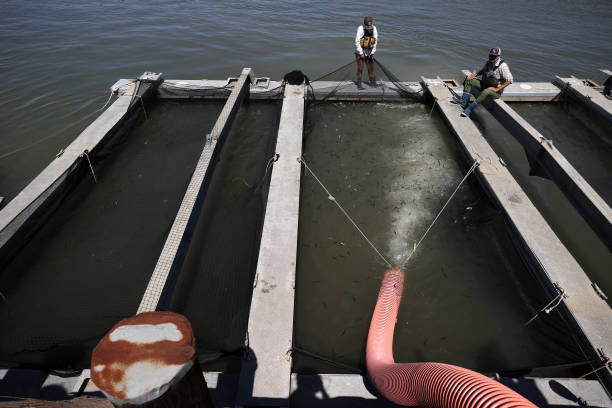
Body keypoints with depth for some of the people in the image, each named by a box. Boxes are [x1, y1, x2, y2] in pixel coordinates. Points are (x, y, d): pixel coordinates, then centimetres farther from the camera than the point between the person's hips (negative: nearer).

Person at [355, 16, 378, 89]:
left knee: (371, 67, 5)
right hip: (360, 52, -4)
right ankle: (359, 84, 3)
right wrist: (361, 53, -19)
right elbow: (357, 42, -19)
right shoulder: (360, 29, -19)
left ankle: (373, 83, 15)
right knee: (360, 68, -7)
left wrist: (372, 53, -3)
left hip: (369, 52, 4)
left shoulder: (374, 29, -6)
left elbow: (375, 42, 2)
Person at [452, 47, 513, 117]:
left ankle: (468, 109, -37)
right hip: (484, 85, 8)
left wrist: (497, 89, -22)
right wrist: (474, 74, 2)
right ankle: (464, 101, -13)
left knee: (486, 92, -42)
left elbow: (509, 80, -20)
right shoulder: (488, 63, 0)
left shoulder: (502, 65, -19)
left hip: (495, 91, -8)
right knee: (468, 80, -1)